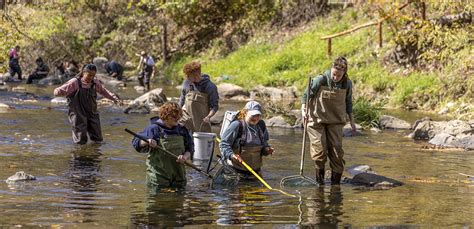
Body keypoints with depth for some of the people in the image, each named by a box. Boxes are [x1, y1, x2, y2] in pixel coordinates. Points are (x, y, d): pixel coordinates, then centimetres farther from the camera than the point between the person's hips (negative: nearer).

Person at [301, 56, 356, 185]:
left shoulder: (347, 84, -5)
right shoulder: (321, 80, -16)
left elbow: (348, 102, 11)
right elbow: (306, 95, -5)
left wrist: (351, 121, 14)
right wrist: (303, 110, -19)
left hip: (336, 121, 3)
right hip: (317, 120, -3)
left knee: (337, 150, -3)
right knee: (320, 150, -8)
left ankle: (336, 182, 7)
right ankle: (319, 176, 16)